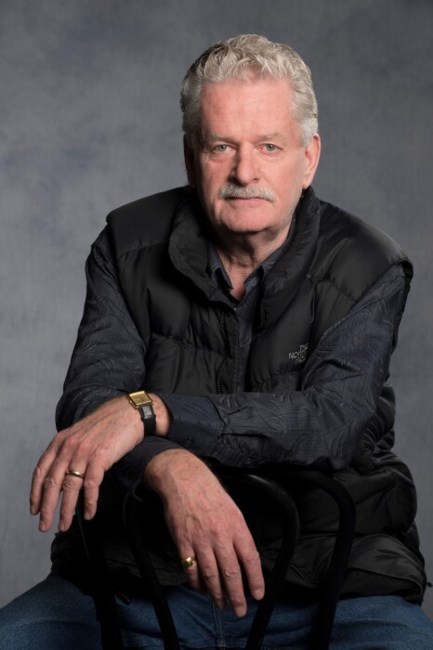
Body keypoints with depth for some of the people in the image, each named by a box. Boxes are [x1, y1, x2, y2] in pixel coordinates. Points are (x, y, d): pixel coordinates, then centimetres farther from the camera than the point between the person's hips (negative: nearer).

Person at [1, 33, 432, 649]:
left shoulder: (369, 268, -2)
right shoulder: (131, 245, 3)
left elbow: (330, 421, -18)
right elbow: (87, 401, -10)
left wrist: (147, 411, -27)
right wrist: (173, 468, -33)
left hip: (324, 584, -1)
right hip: (145, 577, 2)